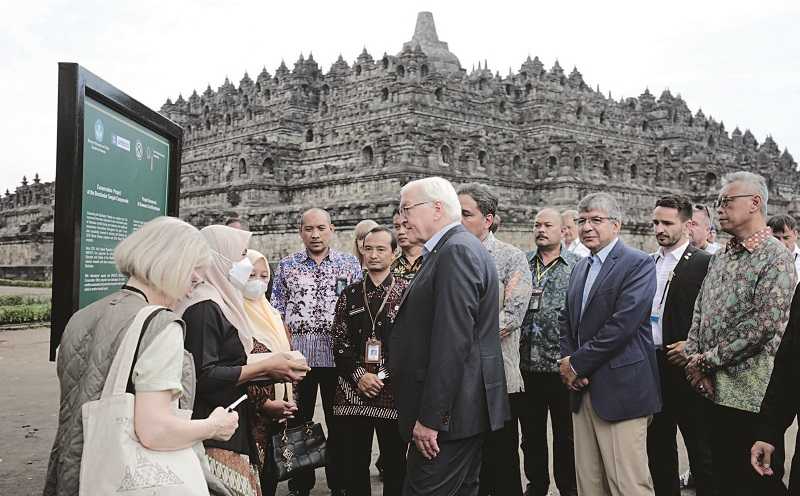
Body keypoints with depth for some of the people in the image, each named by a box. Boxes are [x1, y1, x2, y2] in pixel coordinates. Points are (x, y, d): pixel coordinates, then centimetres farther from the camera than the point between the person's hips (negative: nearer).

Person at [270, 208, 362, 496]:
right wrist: (287, 348, -5)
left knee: (338, 422, 8)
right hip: (298, 355, 1)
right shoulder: (287, 266, 7)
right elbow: (277, 312, 6)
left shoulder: (350, 264, 4)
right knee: (298, 422, 9)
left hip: (337, 355, -1)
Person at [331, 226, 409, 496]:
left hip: (393, 392, -2)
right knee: (353, 467, 10)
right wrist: (359, 376, -7)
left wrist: (384, 376, -8)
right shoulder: (349, 295, 9)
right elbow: (339, 344, 7)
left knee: (395, 468, 8)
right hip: (353, 392, 3)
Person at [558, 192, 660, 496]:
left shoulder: (639, 264, -9)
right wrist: (568, 361, 1)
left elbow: (622, 324, -18)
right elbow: (566, 320, 19)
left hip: (620, 390, -7)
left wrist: (577, 363, -12)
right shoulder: (580, 268, 16)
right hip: (583, 390, 7)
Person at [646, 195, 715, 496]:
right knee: (658, 446, 15)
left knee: (698, 446, 4)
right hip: (650, 363, 6)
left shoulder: (704, 263, -7)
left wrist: (693, 346, -16)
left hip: (683, 366, -6)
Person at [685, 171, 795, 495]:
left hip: (750, 392, -7)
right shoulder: (721, 257, 13)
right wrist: (694, 358, -2)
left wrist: (708, 359, -14)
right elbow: (699, 312, 12)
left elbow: (764, 324, -20)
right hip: (714, 388, 7)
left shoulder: (775, 257, -11)